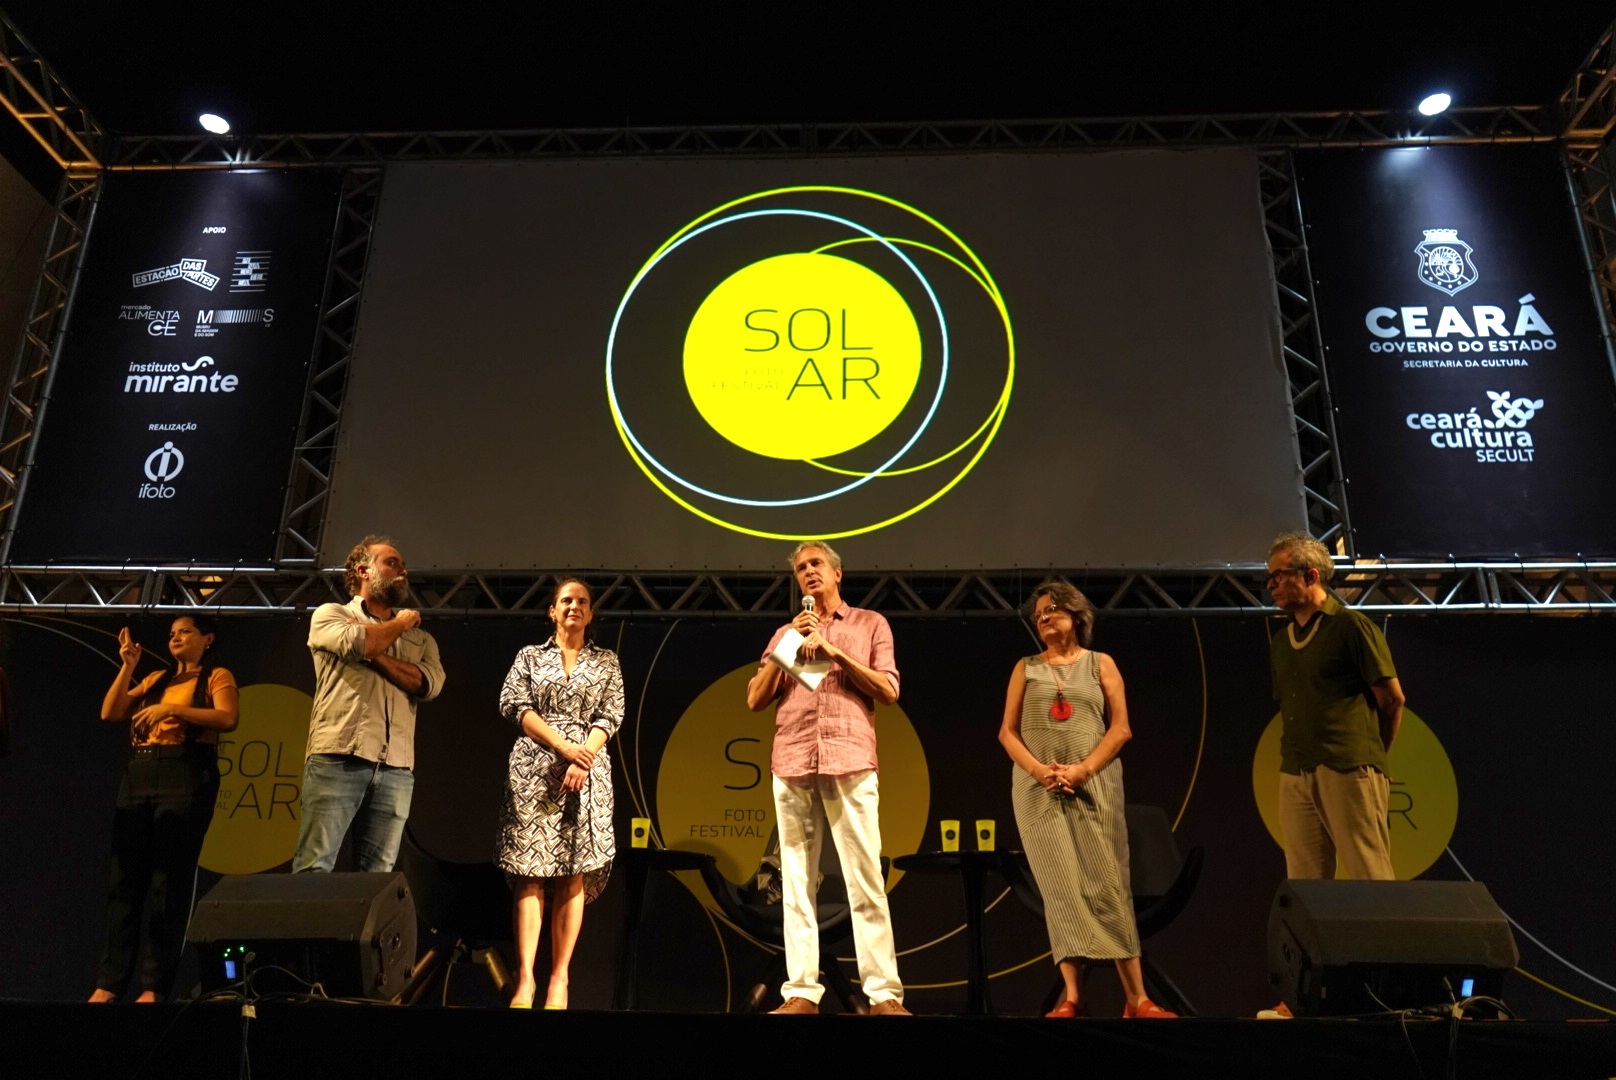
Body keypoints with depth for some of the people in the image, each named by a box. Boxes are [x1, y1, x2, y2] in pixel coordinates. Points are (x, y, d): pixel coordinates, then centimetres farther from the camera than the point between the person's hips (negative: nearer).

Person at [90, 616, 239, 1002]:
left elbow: (227, 719, -11)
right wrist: (127, 666, 7)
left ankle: (154, 985, -4)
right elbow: (110, 713, 14)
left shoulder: (217, 677, 6)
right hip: (138, 775, 6)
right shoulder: (155, 679, 23)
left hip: (187, 776, -6)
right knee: (124, 874, 2)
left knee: (169, 877, -7)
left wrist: (171, 709, -16)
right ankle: (109, 981, 7)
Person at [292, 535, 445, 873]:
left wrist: (374, 653, -5)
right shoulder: (331, 614, 12)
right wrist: (401, 622, 7)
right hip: (338, 757, -3)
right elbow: (355, 642, -11)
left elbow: (430, 683, 3)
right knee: (313, 868, -9)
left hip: (396, 768, 4)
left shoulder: (420, 637, 22)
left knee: (377, 877, 3)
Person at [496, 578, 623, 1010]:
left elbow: (610, 715, 4)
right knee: (530, 872, -8)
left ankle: (559, 977, -3)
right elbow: (513, 704, -1)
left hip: (587, 770, 1)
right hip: (534, 768, 0)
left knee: (573, 875, -4)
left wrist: (583, 758, -13)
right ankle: (525, 978, -10)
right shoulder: (530, 656, 13)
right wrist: (563, 745, -13)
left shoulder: (607, 662, 15)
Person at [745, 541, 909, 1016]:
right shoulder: (785, 632, 20)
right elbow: (755, 700, 11)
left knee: (865, 880, -5)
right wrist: (785, 647, 1)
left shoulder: (869, 624, 12)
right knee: (797, 882, 2)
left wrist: (835, 651, -6)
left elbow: (889, 691, 1)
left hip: (850, 763, -3)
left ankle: (884, 993, -2)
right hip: (792, 765, 3)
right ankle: (801, 992, 5)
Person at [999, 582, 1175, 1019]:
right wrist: (1038, 770, -11)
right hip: (1038, 789, 1)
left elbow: (1121, 727, 2)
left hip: (1094, 785, -1)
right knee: (1061, 888, -1)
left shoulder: (1101, 664, 9)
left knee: (1106, 884, -4)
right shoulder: (1026, 668, 12)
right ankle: (1072, 997, 1)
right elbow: (1007, 731, 6)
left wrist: (1082, 770, -12)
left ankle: (1137, 999, 0)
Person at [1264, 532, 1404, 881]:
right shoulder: (1280, 642, 16)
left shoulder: (1351, 626, -3)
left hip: (1349, 772, -6)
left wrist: (1371, 753, 8)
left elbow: (1392, 699, -1)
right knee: (1304, 888, 7)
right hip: (1295, 775, 6)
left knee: (1370, 878, -4)